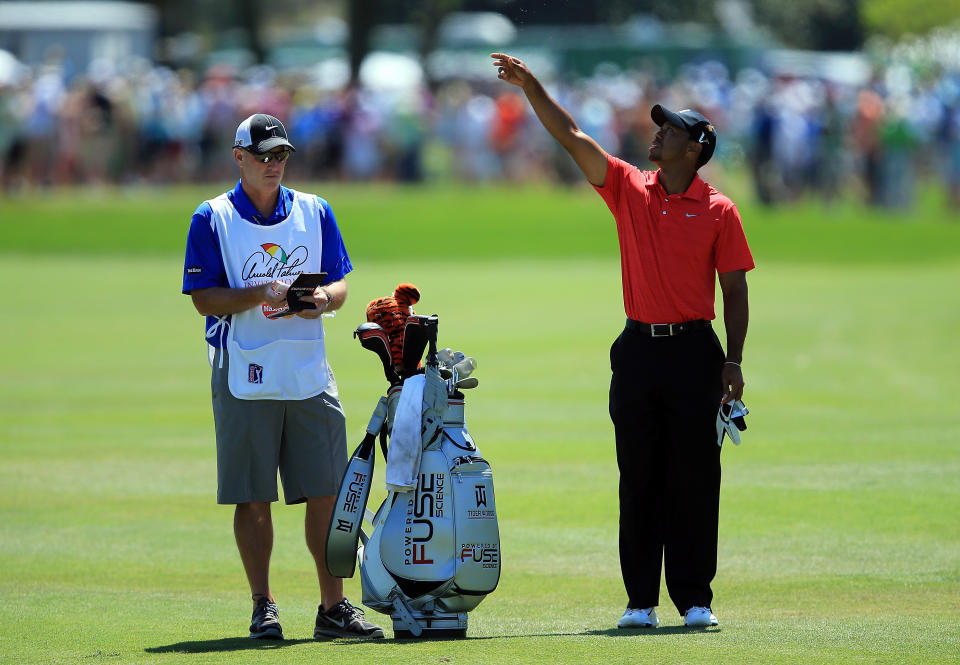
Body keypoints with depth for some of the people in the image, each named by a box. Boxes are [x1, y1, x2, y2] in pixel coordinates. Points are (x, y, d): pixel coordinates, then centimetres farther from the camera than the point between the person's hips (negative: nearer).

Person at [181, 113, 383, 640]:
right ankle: (262, 607, 6)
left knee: (325, 492, 1)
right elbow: (204, 298, -5)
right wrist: (260, 294, -20)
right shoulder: (213, 219, 0)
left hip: (309, 374, 3)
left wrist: (324, 297, -11)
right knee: (252, 496, -1)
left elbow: (340, 283, 13)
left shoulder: (315, 212, 11)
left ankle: (333, 607, 6)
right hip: (244, 375, -3)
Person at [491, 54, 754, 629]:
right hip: (638, 349, 3)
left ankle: (695, 598, 5)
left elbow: (736, 290, 1)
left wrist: (733, 362, -4)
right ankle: (641, 599, 9)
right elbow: (573, 138, 3)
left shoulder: (718, 211, 0)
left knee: (695, 478, -1)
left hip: (694, 351, -3)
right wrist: (532, 87, -5)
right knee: (640, 479, 4)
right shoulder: (630, 189, 7)